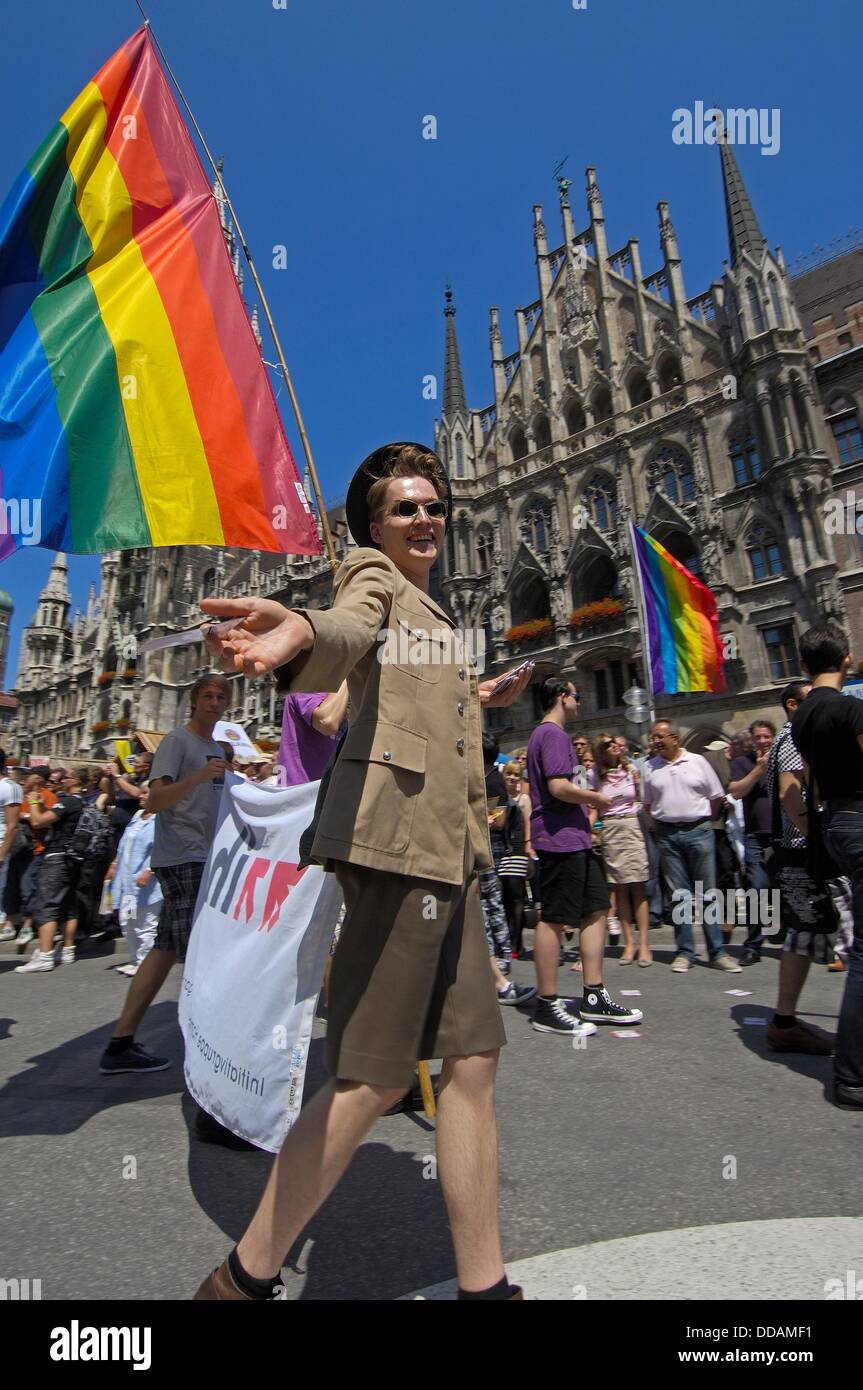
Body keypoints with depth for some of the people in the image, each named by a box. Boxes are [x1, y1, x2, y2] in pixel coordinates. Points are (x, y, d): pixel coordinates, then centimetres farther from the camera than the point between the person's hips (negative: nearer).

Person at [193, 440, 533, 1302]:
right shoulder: (372, 574, 2)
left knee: (472, 1061, 10)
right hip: (397, 834, -9)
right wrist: (299, 631, -44)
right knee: (377, 1078, -5)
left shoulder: (427, 611, 29)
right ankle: (243, 1279, 15)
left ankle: (485, 1285, 24)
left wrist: (484, 697, 34)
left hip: (446, 845, 9)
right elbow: (349, 628, -23)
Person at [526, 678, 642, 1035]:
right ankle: (547, 1007, 7)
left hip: (574, 839, 11)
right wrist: (597, 799, -9)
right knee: (554, 919, -3)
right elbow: (559, 786, -23)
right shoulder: (552, 734, -12)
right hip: (560, 838, -11)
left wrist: (586, 799, 16)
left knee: (596, 909, 13)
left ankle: (594, 998, 20)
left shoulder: (549, 733, 20)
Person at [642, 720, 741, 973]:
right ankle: (685, 952, 14)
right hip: (667, 836, 2)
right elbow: (647, 803, 14)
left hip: (698, 832, -1)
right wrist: (663, 822, 6)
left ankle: (718, 952, 10)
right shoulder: (650, 767, 6)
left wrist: (700, 819, 8)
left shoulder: (697, 761, 1)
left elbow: (717, 797, 7)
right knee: (679, 895, 6)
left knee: (707, 893, 2)